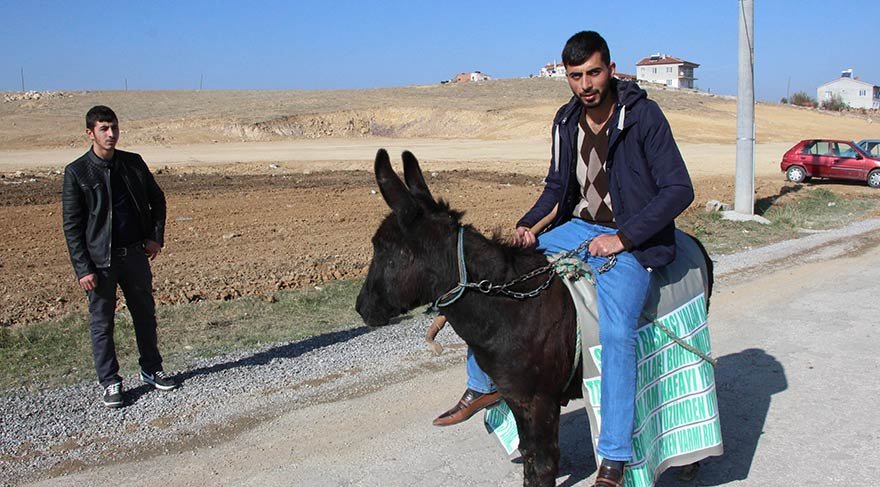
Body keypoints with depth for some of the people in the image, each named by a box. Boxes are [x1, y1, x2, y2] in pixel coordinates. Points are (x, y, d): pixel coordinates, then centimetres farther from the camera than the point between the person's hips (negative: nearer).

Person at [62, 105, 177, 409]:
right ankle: (110, 383, 19)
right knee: (102, 325, 5)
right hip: (100, 261, -4)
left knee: (145, 315, 14)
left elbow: (157, 200, 16)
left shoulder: (133, 163, 3)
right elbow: (71, 225, -7)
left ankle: (151, 370, 31)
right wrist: (83, 269, -12)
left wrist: (156, 236, 3)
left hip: (135, 254, 4)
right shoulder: (77, 172, -8)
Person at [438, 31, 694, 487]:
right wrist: (528, 225, -2)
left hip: (630, 240, -6)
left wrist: (622, 238, -19)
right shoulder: (567, 120, 6)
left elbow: (679, 189, -14)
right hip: (576, 228, 7)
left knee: (616, 333, -29)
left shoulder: (642, 115, -12)